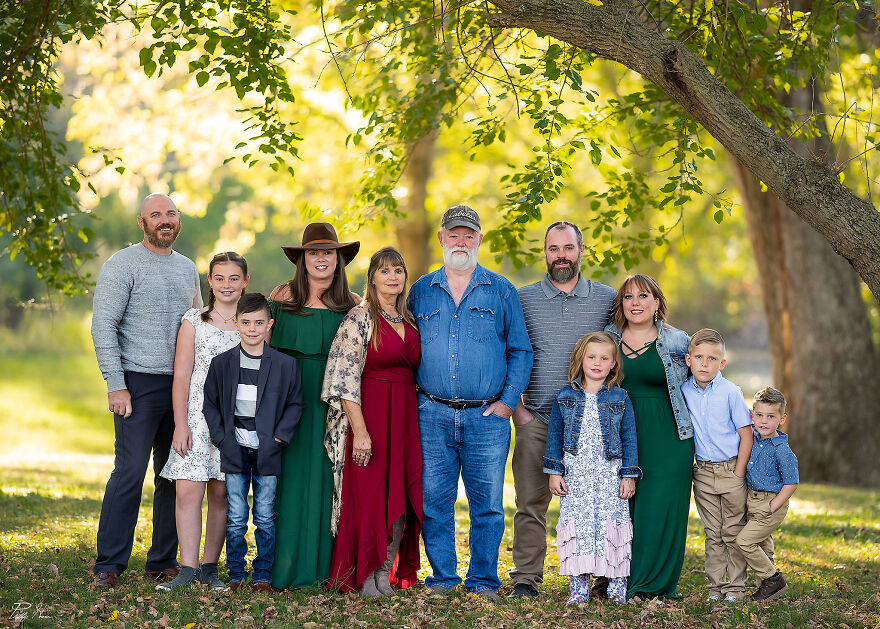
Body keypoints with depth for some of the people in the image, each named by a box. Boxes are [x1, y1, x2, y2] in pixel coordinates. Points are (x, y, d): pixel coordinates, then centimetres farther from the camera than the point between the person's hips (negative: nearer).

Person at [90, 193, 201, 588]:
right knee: (130, 471, -11)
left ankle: (163, 562, 14)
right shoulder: (122, 265, -3)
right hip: (140, 382, -6)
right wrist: (116, 385, -15)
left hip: (182, 385, 6)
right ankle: (108, 565, -5)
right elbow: (103, 326, -8)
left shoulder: (187, 269, 16)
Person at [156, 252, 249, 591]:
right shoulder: (194, 320, 4)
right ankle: (188, 568, -5)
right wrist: (180, 423, -6)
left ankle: (209, 567, 11)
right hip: (197, 417, -1)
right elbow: (181, 375, 1)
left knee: (221, 494, 2)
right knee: (188, 491, -10)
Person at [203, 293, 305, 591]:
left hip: (267, 452, -1)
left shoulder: (285, 364, 0)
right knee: (235, 518, 3)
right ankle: (236, 574, 14)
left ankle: (263, 575, 14)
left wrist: (279, 437, -5)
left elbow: (295, 404, 4)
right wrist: (222, 438, -2)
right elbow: (210, 403, 7)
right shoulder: (221, 363, 3)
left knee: (266, 519, 4)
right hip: (235, 452, 1)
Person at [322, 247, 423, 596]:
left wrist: (417, 423, 12)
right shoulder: (360, 318, -6)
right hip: (368, 414, -6)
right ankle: (364, 579, 8)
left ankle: (384, 575, 15)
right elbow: (345, 378, -13)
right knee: (368, 496, -3)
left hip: (405, 419, 6)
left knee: (402, 499, 5)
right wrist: (360, 430, -19)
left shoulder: (410, 322, 13)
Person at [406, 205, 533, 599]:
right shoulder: (421, 292, 12)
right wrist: (413, 398, 6)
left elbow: (520, 351, 7)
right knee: (434, 501, 2)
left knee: (487, 504, 0)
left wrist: (508, 400, -3)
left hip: (487, 417, -1)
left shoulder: (501, 292, 7)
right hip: (433, 415, 1)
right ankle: (442, 577, 13)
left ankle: (483, 581, 10)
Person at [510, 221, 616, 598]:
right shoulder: (523, 299, 6)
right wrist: (517, 409, -2)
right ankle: (525, 579, 5)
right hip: (536, 421, 0)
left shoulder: (607, 299, 7)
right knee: (531, 502, -1)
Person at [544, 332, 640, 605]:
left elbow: (629, 438, 5)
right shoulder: (565, 397, 4)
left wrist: (629, 475, 0)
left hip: (610, 474, -1)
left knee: (611, 522, -1)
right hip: (575, 475, 1)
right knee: (577, 523, 0)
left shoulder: (620, 398, 3)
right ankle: (579, 586, 6)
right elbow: (554, 435, 7)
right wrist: (554, 472, 2)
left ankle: (617, 585, 8)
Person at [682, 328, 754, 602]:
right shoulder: (684, 391, -1)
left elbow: (746, 435, -7)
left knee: (733, 533, 4)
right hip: (703, 474, 3)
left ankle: (735, 586, 12)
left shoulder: (730, 392, -11)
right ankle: (716, 586, 16)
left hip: (731, 471, -3)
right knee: (713, 534, 10)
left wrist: (738, 473, -9)